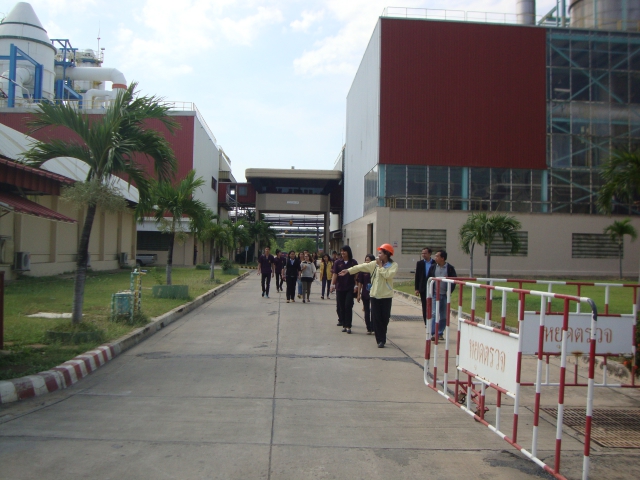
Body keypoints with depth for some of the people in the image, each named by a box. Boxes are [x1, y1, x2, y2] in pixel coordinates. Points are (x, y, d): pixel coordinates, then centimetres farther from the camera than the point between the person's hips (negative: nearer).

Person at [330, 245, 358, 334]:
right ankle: (344, 325, 14)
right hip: (340, 288, 2)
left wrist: (356, 285, -5)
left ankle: (348, 326, -5)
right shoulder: (337, 262, 4)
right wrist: (332, 284, -12)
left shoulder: (353, 262, 1)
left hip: (350, 288, -2)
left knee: (348, 306, -8)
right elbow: (335, 274, -1)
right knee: (341, 307, 5)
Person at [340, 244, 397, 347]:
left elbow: (389, 275, -21)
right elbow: (362, 267, 6)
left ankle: (382, 339, 21)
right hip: (375, 294, 3)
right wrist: (348, 271, 5)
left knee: (385, 318, 4)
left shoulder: (393, 265, -5)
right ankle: (380, 340, 7)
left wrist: (381, 266, -14)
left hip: (386, 296, -3)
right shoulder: (374, 264, 5)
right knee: (376, 318, -1)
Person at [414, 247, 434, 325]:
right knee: (425, 307, 4)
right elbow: (417, 276, 5)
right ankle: (427, 323, 11)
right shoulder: (420, 263, 5)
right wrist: (416, 289, 0)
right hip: (423, 288, 1)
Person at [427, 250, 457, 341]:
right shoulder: (433, 267, 2)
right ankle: (434, 333, -9)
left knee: (443, 316, 8)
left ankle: (440, 333, 19)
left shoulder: (450, 268, -3)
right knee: (434, 314, -9)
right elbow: (428, 279, 9)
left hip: (445, 295, 0)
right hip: (435, 294, 0)